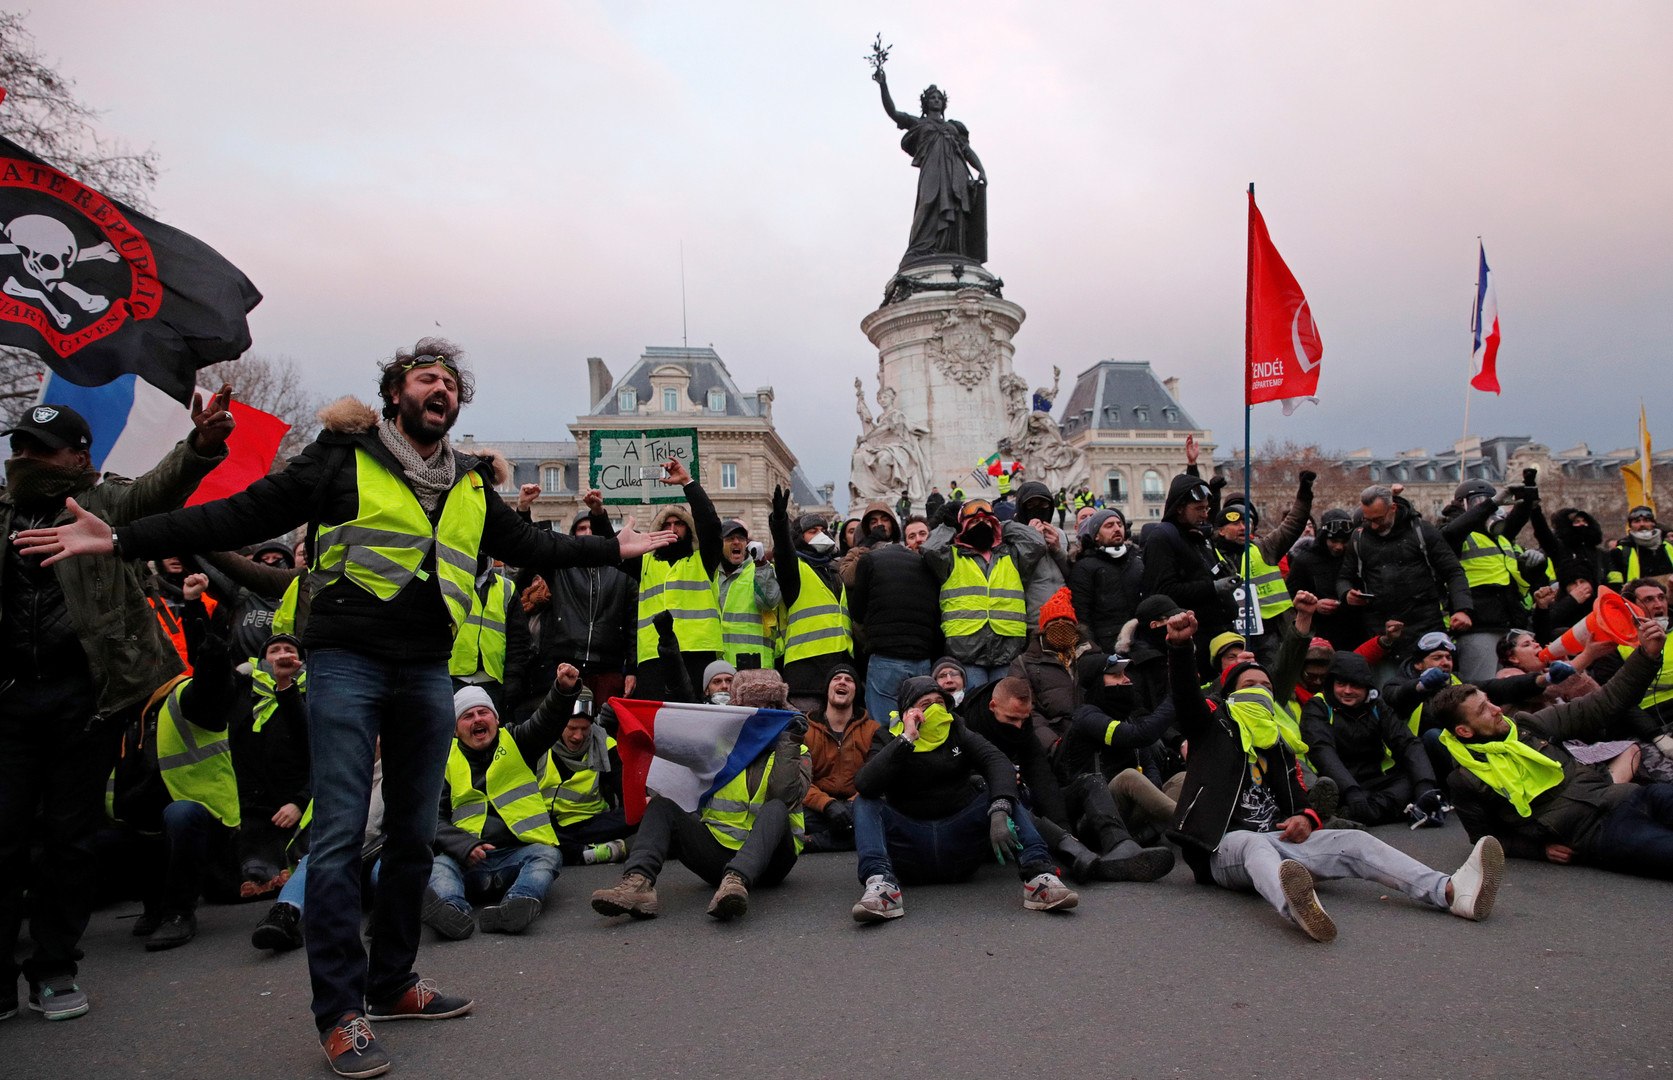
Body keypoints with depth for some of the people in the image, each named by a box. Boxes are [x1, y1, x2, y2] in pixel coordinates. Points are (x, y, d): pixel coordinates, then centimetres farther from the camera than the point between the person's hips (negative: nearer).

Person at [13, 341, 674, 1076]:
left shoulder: (470, 484, 14)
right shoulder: (343, 458, -1)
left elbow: (526, 544, 25)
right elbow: (243, 515, -4)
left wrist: (613, 548, 24)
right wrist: (121, 541, -11)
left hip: (428, 673, 5)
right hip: (348, 663, -5)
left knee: (413, 836, 12)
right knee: (339, 836, -5)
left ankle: (392, 984, 27)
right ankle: (340, 1013, 6)